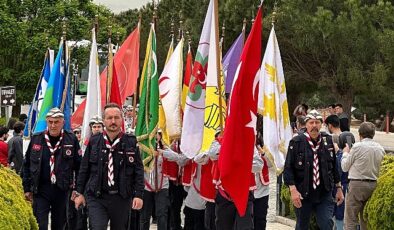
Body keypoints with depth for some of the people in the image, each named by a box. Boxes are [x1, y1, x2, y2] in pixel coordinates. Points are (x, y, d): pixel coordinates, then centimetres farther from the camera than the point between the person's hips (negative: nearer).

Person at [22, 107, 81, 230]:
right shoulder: (36, 139, 2)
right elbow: (27, 165, 8)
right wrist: (27, 188, 5)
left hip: (62, 190, 0)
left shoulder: (71, 139, -1)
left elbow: (79, 166, 1)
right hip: (40, 189, 0)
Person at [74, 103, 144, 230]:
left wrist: (138, 195, -9)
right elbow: (84, 169, 8)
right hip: (96, 197, -1)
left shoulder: (131, 142, 0)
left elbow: (138, 170, -1)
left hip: (122, 198, 1)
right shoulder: (94, 141, 2)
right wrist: (79, 193, 6)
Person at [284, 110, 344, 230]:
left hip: (324, 193, 2)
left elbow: (334, 166, 13)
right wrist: (293, 189, -18)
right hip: (303, 194, -2)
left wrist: (338, 188, 13)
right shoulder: (297, 142, -6)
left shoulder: (328, 141, 5)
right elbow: (288, 168, -8)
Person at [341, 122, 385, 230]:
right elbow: (378, 168, 14)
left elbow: (345, 167, -2)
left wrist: (345, 153, 16)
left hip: (357, 184, -6)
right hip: (373, 184, 6)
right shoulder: (380, 148, 6)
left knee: (351, 219, -4)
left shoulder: (357, 147, -10)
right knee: (366, 219, 15)